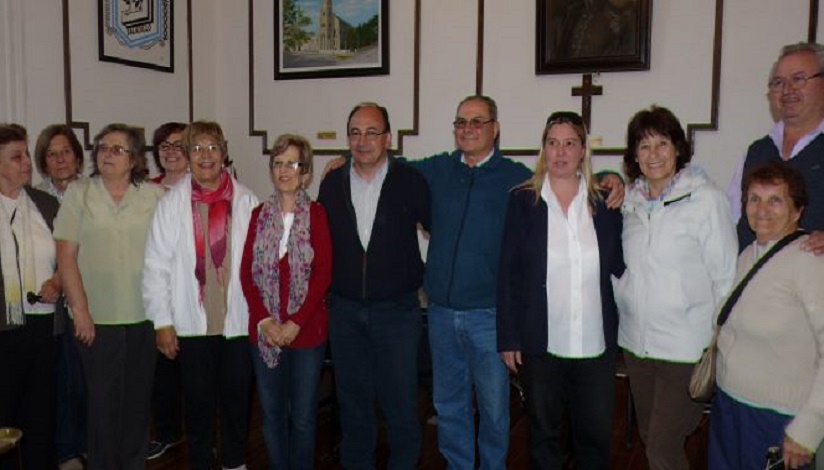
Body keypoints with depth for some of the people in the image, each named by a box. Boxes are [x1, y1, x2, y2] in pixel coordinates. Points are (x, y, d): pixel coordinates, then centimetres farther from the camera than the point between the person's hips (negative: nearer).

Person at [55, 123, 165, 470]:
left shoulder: (154, 195, 2)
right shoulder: (78, 193, 0)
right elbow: (66, 255, -2)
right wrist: (79, 310, -7)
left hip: (144, 315, 1)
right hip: (97, 317, -1)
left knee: (138, 396, 12)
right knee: (102, 398, 7)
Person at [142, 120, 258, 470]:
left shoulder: (246, 201, -1)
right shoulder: (171, 204, -1)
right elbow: (156, 266, -2)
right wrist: (162, 322, -3)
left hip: (238, 319, 1)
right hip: (192, 321, 0)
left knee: (237, 398, 13)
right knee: (198, 401, 12)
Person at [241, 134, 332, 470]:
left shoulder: (316, 214, -3)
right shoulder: (258, 215, 7)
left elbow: (323, 274, -8)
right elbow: (246, 274, 3)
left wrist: (296, 323, -14)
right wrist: (264, 321, -9)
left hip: (307, 329, -3)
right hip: (264, 331, 3)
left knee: (303, 416, 7)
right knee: (272, 413, 13)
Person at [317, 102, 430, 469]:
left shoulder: (410, 181, -6)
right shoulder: (331, 184, 3)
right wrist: (324, 291, 11)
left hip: (397, 310, -3)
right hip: (345, 310, 3)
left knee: (400, 401, 5)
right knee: (353, 398, 15)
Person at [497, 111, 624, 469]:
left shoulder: (604, 202, 2)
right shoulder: (523, 201, -3)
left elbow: (619, 267, 10)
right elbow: (508, 274, -2)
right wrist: (508, 339, -4)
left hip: (596, 343, 2)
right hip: (540, 343, -1)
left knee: (596, 436, 12)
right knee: (544, 433, 14)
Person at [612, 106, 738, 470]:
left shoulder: (706, 200, -11)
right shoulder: (630, 201, 5)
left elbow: (726, 278, -9)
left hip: (685, 346, -5)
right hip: (635, 341, 6)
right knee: (649, 437, 18)